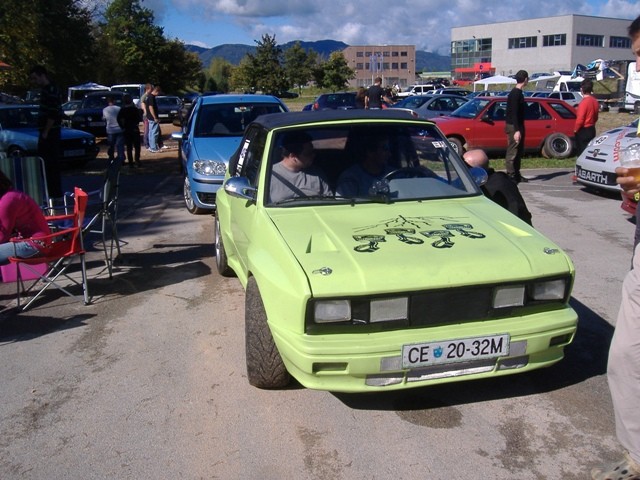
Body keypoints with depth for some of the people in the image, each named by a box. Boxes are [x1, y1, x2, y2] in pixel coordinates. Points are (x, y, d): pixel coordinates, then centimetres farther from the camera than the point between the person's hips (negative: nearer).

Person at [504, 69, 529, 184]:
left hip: (518, 126, 10)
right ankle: (510, 175, -6)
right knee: (512, 152, -8)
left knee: (519, 151, 14)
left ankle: (516, 175, 20)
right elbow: (513, 113, -21)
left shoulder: (518, 93, 15)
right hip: (513, 127, -10)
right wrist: (516, 130, -25)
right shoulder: (515, 94, -15)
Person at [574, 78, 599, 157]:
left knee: (582, 151, -2)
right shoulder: (595, 101, 5)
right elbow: (596, 117, 15)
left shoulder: (584, 102, -20)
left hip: (583, 131, -8)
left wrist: (575, 130, -8)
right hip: (592, 129, 8)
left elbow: (580, 119, -21)